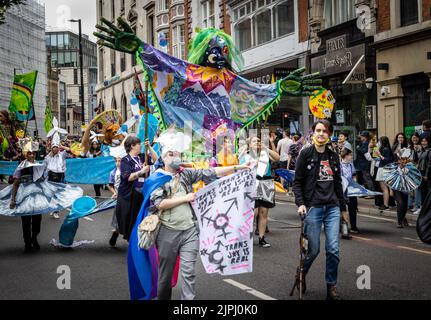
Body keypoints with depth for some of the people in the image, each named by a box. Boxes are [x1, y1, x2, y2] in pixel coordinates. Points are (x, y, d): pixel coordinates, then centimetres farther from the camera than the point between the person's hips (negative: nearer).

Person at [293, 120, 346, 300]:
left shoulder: (334, 156, 11)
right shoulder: (306, 154, -2)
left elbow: (338, 183, 17)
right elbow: (297, 182, -3)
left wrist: (343, 207, 16)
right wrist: (300, 203, -14)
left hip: (332, 208, 4)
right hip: (313, 208, -4)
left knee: (333, 249, -2)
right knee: (313, 250, 1)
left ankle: (331, 286, 10)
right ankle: (301, 274, 30)